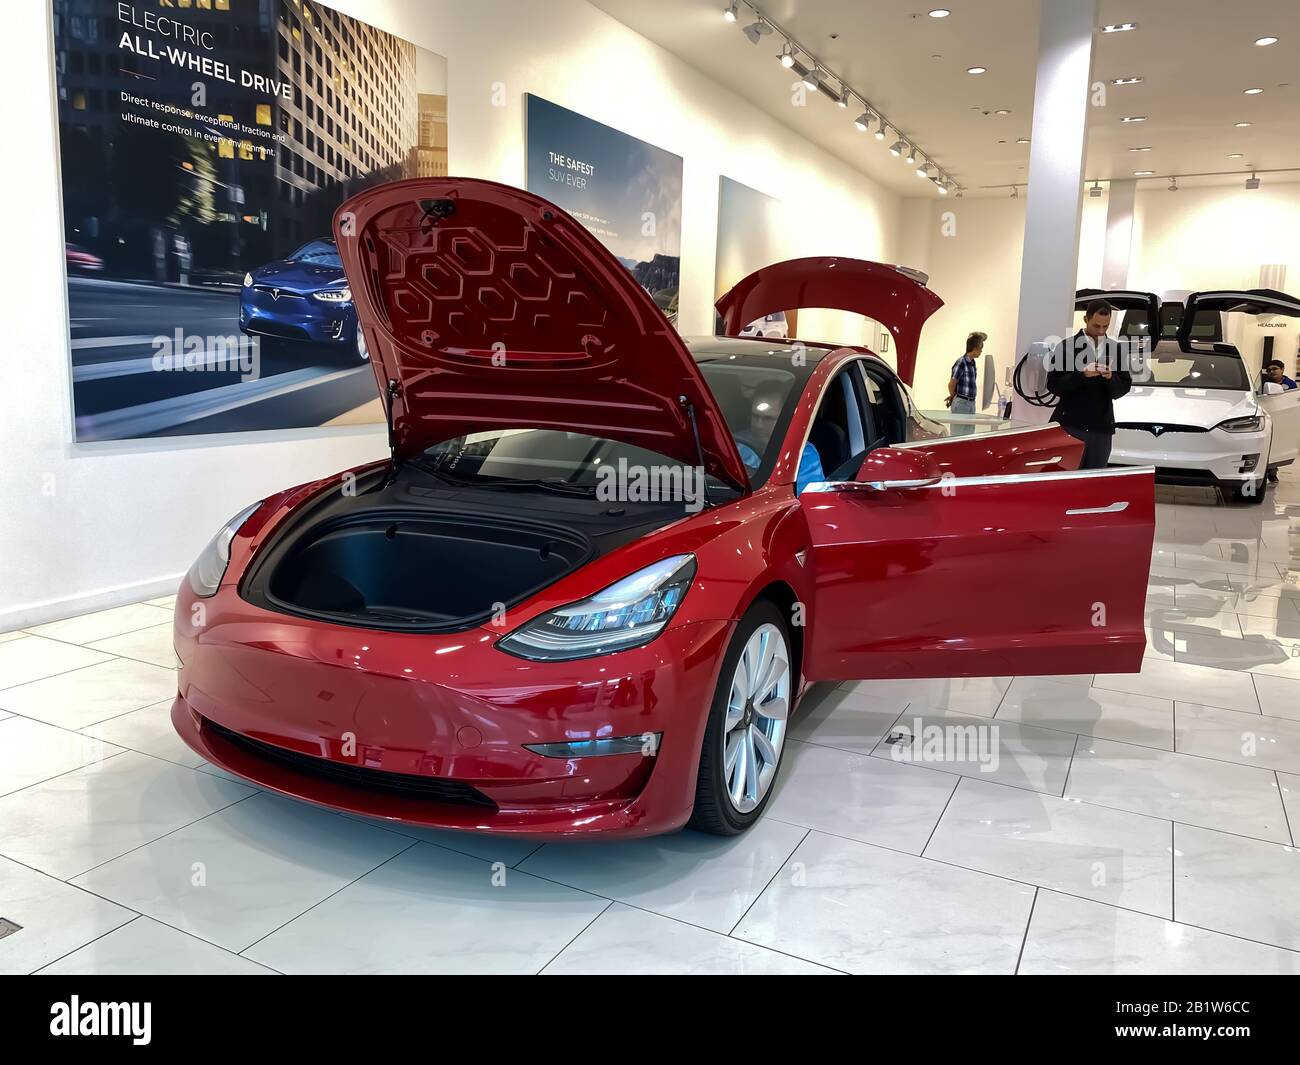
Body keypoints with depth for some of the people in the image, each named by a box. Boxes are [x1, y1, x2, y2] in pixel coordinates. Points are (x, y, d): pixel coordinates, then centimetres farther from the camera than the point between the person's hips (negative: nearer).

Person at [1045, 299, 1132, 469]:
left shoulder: (1116, 349, 10)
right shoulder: (1067, 346, -1)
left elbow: (1123, 389, 9)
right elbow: (1053, 385, -6)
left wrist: (1111, 377, -11)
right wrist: (1082, 375, -19)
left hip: (1102, 428, 3)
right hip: (1070, 425, -3)